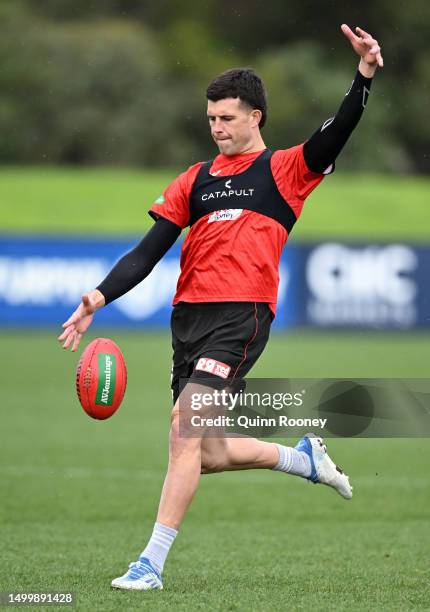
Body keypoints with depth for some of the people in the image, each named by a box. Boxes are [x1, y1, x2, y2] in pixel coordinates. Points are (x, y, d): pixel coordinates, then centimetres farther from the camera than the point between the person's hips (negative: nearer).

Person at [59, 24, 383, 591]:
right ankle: (304, 458, 34)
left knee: (184, 429, -18)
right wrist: (101, 297, 1)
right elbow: (149, 250, 14)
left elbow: (334, 135, -10)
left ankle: (152, 562, -14)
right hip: (188, 315, 6)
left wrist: (364, 76, -26)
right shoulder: (195, 180, 18)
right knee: (208, 454, 8)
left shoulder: (283, 170, 6)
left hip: (241, 315, -6)